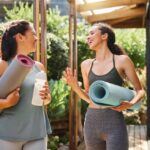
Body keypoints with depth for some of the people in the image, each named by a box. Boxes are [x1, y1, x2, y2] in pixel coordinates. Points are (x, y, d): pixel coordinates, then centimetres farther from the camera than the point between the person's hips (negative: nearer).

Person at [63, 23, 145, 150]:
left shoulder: (122, 60, -2)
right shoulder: (86, 65, 8)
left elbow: (140, 90, 3)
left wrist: (130, 104, -17)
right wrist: (75, 86, -2)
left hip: (114, 122, -4)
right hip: (91, 122, 4)